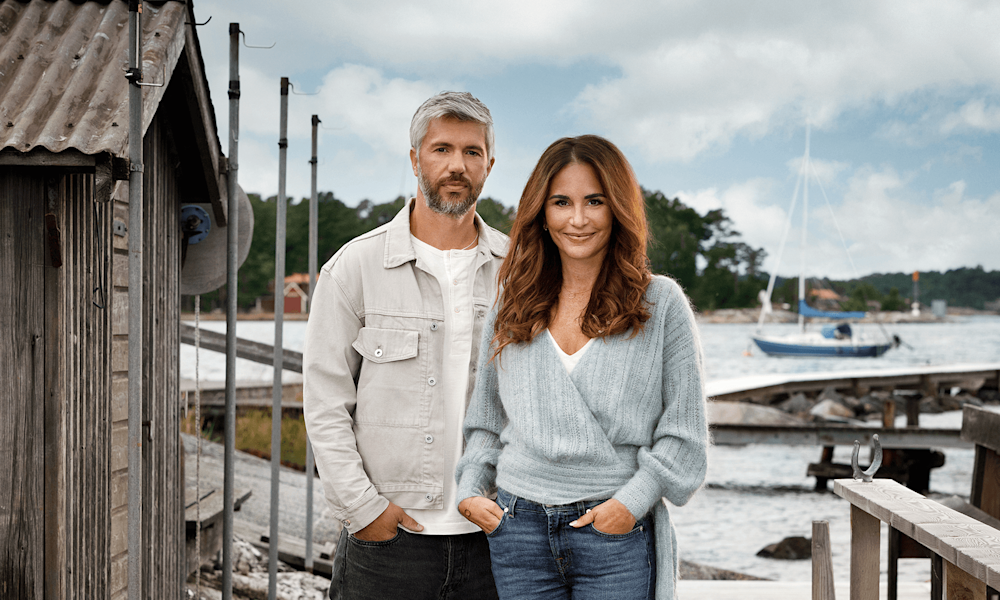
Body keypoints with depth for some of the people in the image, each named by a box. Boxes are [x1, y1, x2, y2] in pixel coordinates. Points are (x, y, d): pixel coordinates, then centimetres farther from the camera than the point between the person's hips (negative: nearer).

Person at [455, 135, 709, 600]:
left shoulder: (661, 303, 1)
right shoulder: (511, 309, 10)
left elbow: (685, 431, 0)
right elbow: (485, 422, 17)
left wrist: (634, 500, -10)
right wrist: (471, 488, 2)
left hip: (617, 535, -2)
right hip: (518, 529, 3)